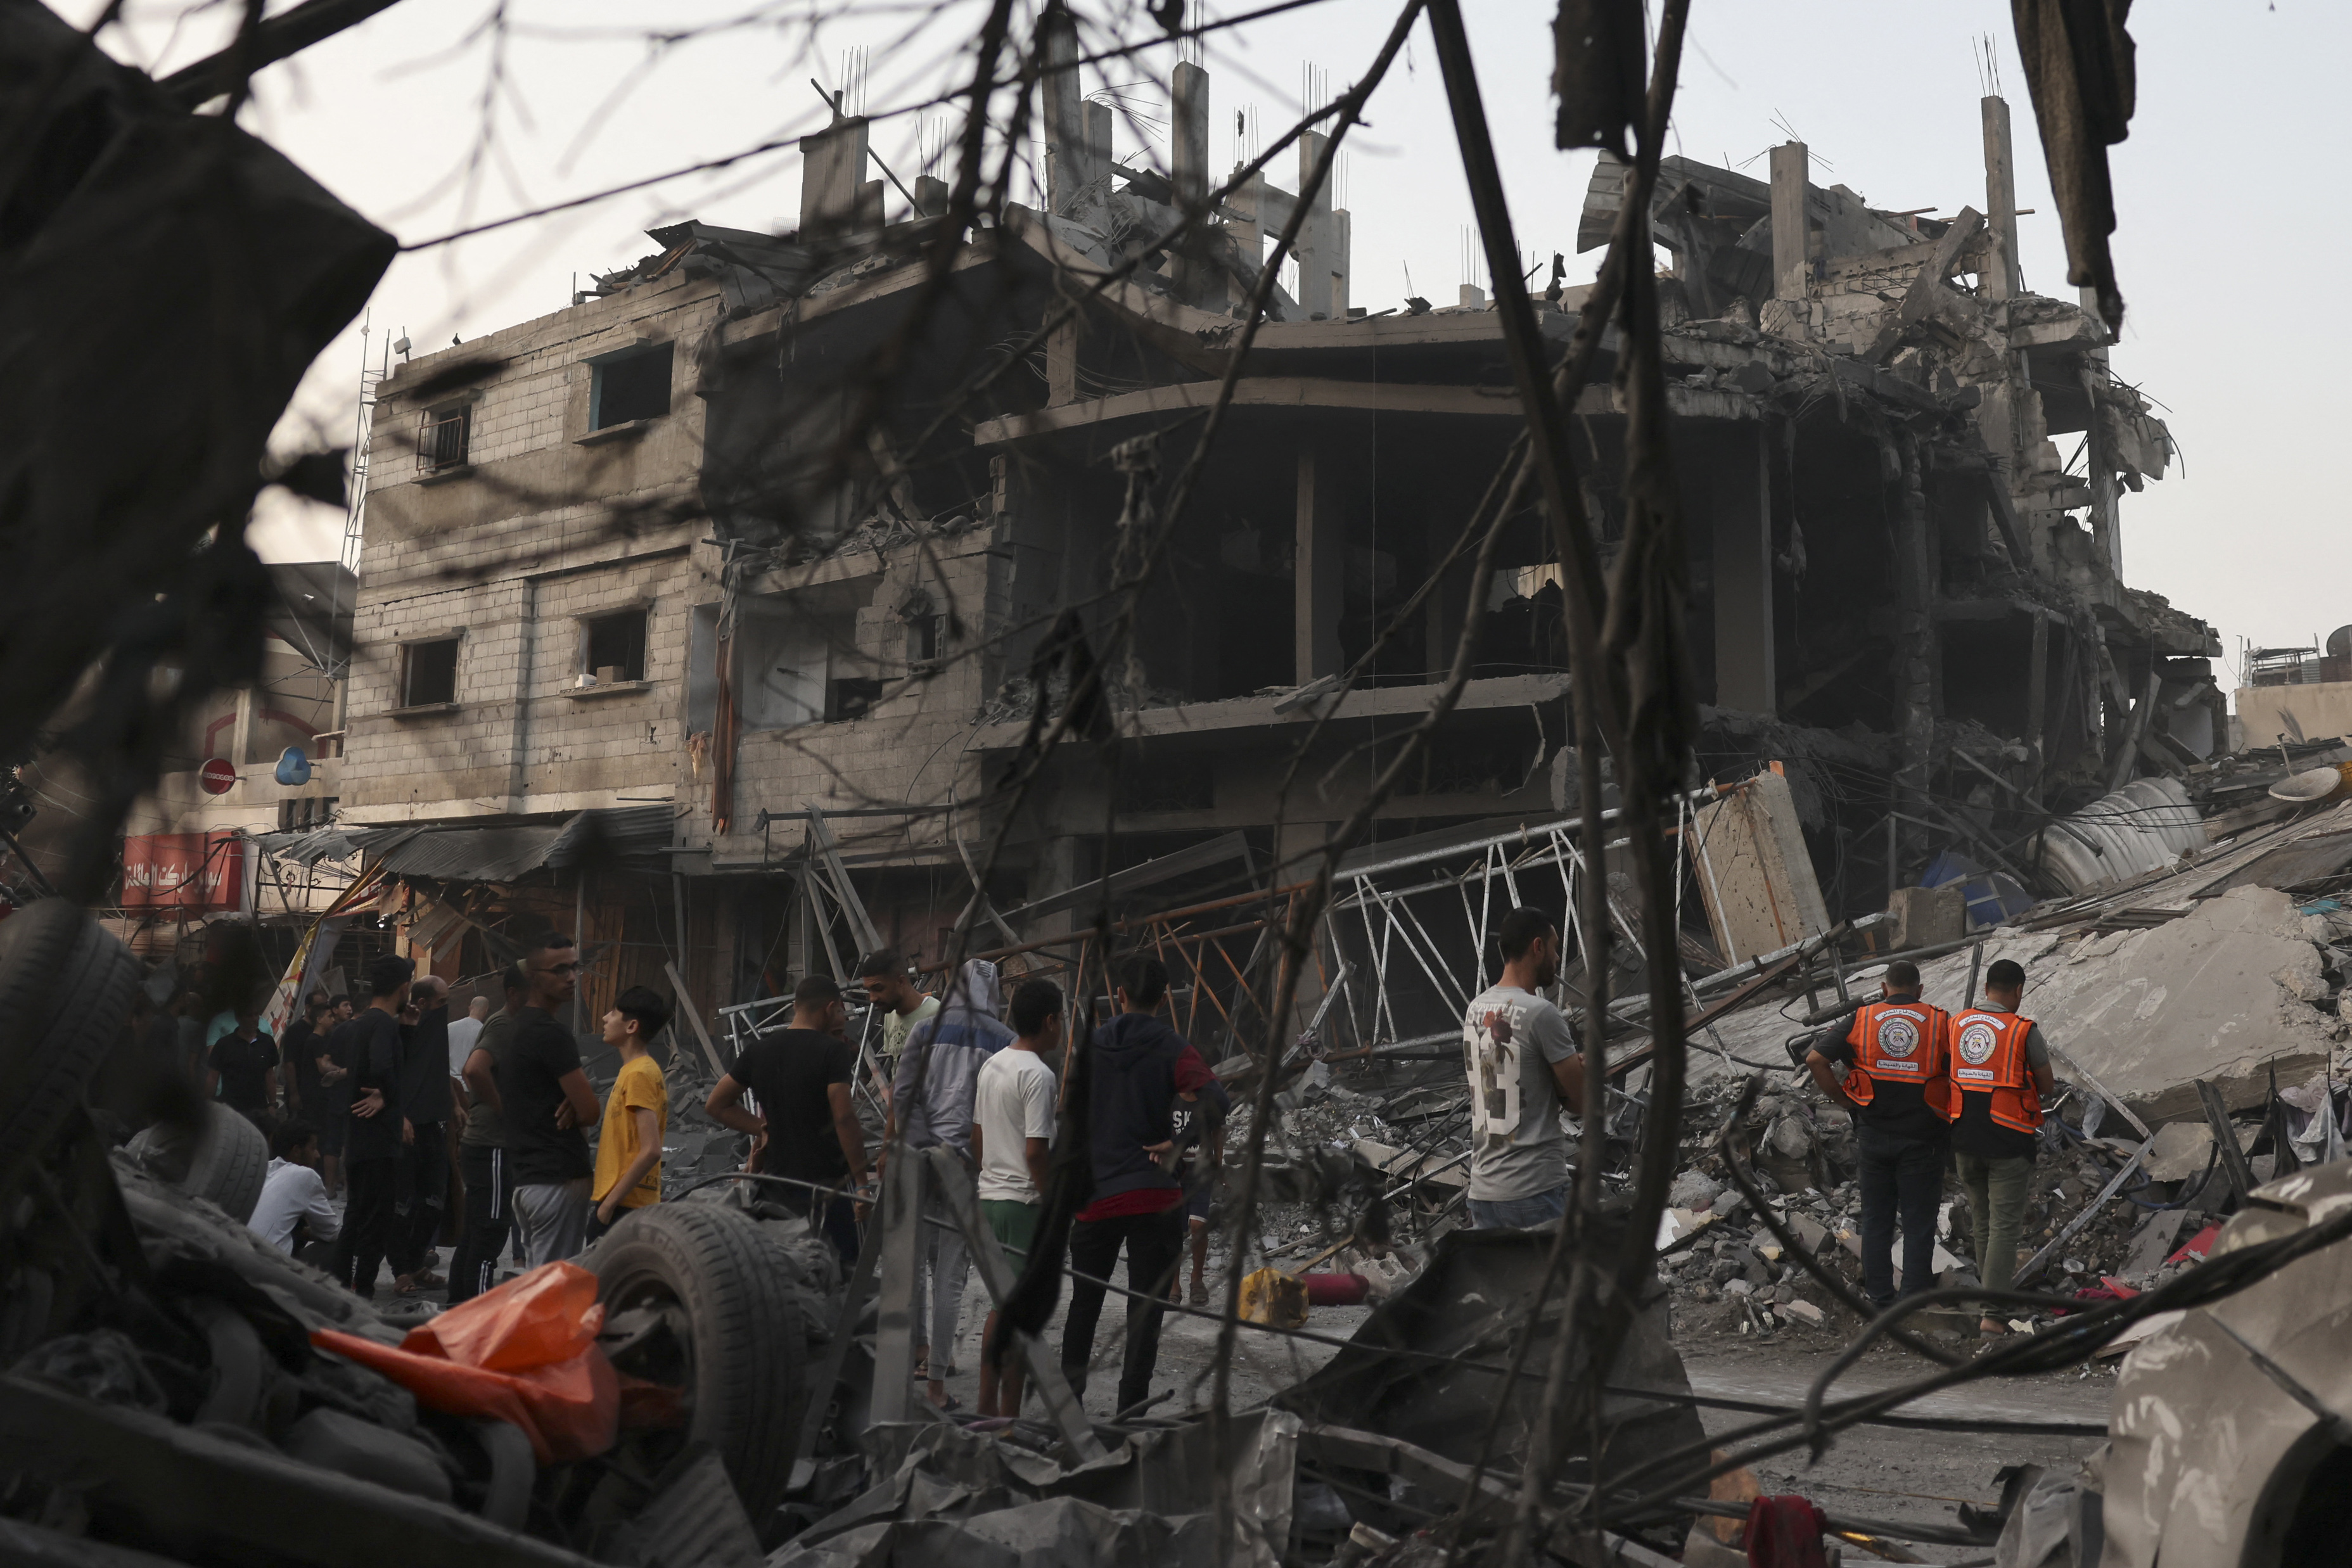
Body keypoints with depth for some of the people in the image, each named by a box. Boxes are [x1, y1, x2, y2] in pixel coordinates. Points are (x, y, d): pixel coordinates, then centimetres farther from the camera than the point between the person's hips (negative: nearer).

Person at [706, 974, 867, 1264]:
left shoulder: (758, 1050, 8)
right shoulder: (834, 1050, -10)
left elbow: (716, 1105, 13)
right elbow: (844, 1119, -17)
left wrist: (762, 1128, 8)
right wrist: (861, 1181, -13)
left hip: (777, 1180, 6)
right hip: (824, 1183, -6)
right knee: (847, 1268, -2)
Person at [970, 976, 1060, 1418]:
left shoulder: (991, 1066, 10)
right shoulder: (1038, 1075, -16)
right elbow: (1036, 1152, -20)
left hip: (990, 1195, 9)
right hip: (1024, 1201, -9)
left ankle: (987, 1406, 22)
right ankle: (1009, 1415, 5)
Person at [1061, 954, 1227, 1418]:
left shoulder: (1091, 1047, 5)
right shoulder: (1171, 1049, -7)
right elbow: (1216, 1100, -23)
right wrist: (1180, 1142, -11)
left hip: (1094, 1195, 4)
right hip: (1154, 1198, -3)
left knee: (1084, 1302, 19)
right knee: (1146, 1310, 4)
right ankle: (1130, 1411, 4)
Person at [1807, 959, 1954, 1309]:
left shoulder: (1861, 1019, -2)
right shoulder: (1939, 1022, -4)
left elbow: (1815, 1059, -9)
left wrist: (1844, 1100, 0)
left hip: (1873, 1136, 1)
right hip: (1921, 1140, -1)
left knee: (1876, 1220, 13)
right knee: (1918, 1223, 8)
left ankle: (1879, 1298, 19)